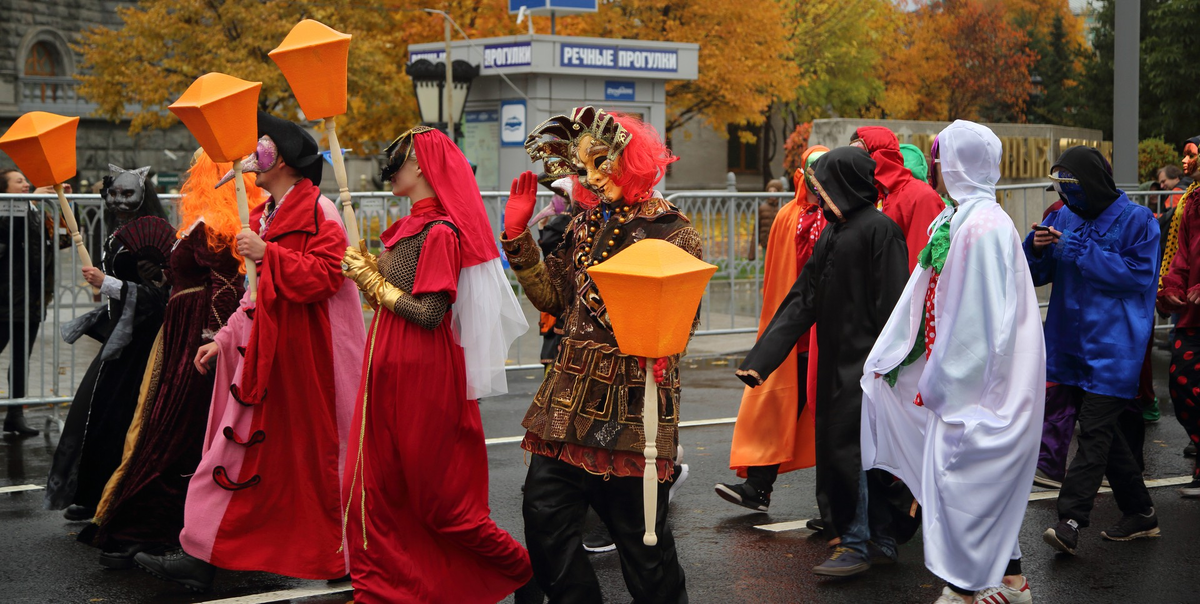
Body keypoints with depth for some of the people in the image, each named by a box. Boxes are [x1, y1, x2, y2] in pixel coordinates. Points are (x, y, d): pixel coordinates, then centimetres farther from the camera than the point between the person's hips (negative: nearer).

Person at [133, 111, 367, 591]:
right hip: (266, 351, 8)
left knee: (314, 452, 0)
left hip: (309, 354, -8)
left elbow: (326, 275, -23)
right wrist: (226, 337, 16)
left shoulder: (318, 211, -11)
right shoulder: (265, 215, 16)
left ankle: (345, 556, 13)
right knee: (241, 448, 6)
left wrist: (269, 253, -25)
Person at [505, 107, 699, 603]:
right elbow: (551, 296, 11)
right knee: (544, 516, 5)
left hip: (632, 408, -6)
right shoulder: (585, 226, 13)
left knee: (641, 534, 2)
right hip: (569, 403, 6)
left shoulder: (672, 232, -5)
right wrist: (518, 236, 4)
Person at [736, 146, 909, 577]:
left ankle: (857, 545, 4)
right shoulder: (831, 234, 14)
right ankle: (881, 539, 22)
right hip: (836, 360, 8)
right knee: (852, 447, 12)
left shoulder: (879, 229, -12)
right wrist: (760, 358, 6)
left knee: (850, 446, -6)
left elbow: (893, 303, -17)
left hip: (865, 362, -8)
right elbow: (802, 299, 11)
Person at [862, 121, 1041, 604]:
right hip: (966, 376, 9)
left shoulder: (981, 226, -20)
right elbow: (924, 301, 16)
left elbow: (975, 320, -22)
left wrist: (940, 384, -17)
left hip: (977, 380, -9)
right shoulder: (953, 220, 11)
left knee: (959, 477, -3)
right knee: (989, 479, 15)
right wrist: (887, 359, 17)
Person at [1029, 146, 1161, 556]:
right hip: (1073, 343, 7)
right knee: (1103, 432, 13)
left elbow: (1138, 274, -17)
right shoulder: (1064, 218, 10)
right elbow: (1035, 275, 12)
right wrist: (1037, 248, -10)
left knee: (1095, 431, -12)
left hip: (1114, 346, -7)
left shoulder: (1136, 220, -6)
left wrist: (1080, 250, -18)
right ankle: (1139, 513, 25)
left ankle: (1070, 521, -17)